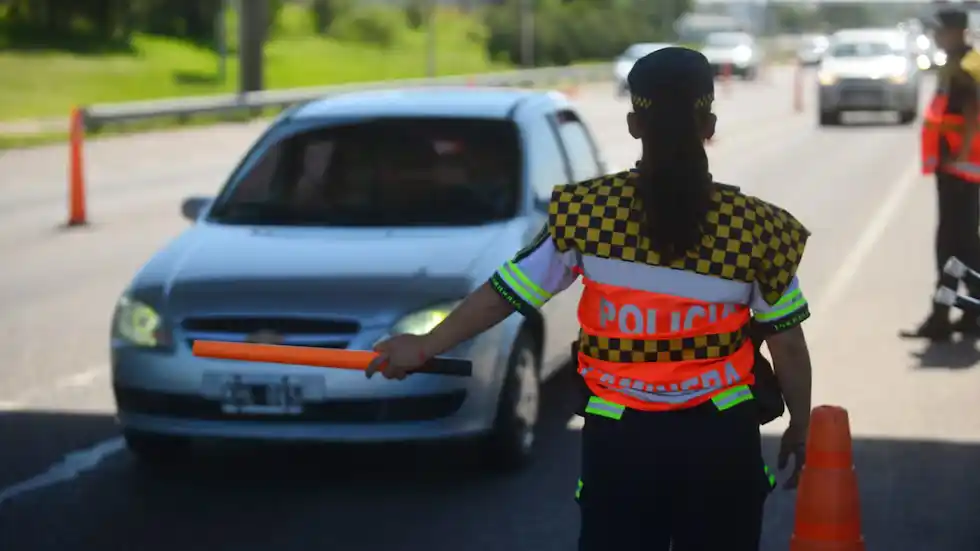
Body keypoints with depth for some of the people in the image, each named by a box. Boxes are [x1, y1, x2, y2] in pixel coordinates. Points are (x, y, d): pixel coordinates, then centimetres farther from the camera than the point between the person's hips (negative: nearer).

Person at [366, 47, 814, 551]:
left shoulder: (586, 212, -8)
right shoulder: (755, 227, -9)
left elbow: (503, 295, 0)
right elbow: (787, 345, -3)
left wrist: (427, 345, 15)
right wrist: (800, 427, 13)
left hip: (621, 438, 0)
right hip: (721, 438, 0)